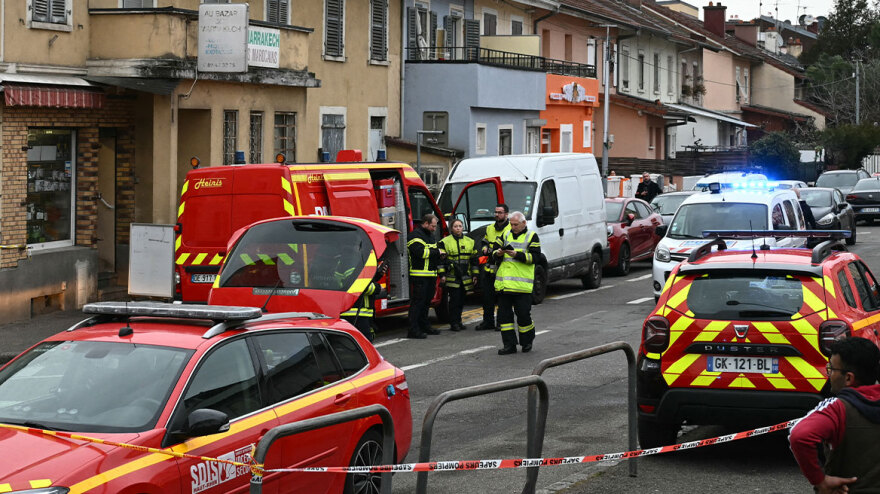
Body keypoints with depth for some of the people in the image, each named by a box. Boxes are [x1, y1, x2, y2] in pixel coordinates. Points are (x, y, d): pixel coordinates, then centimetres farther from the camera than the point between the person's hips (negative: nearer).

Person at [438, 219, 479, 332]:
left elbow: (474, 260, 16)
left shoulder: (470, 242, 13)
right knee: (454, 300, -8)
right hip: (452, 277, -4)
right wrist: (442, 275, -7)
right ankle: (454, 323, -2)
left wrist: (475, 275, 12)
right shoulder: (445, 242, 0)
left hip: (465, 277, 4)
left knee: (461, 300, 7)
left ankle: (458, 321, 18)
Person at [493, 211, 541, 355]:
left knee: (523, 313, -2)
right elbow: (494, 251, 18)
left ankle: (527, 342, 19)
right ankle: (509, 344, 8)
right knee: (504, 313, 2)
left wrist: (517, 254, -19)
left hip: (522, 283, -5)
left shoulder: (532, 237, 2)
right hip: (504, 282, 5)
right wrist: (498, 253, -7)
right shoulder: (506, 235, 16)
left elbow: (536, 257, -8)